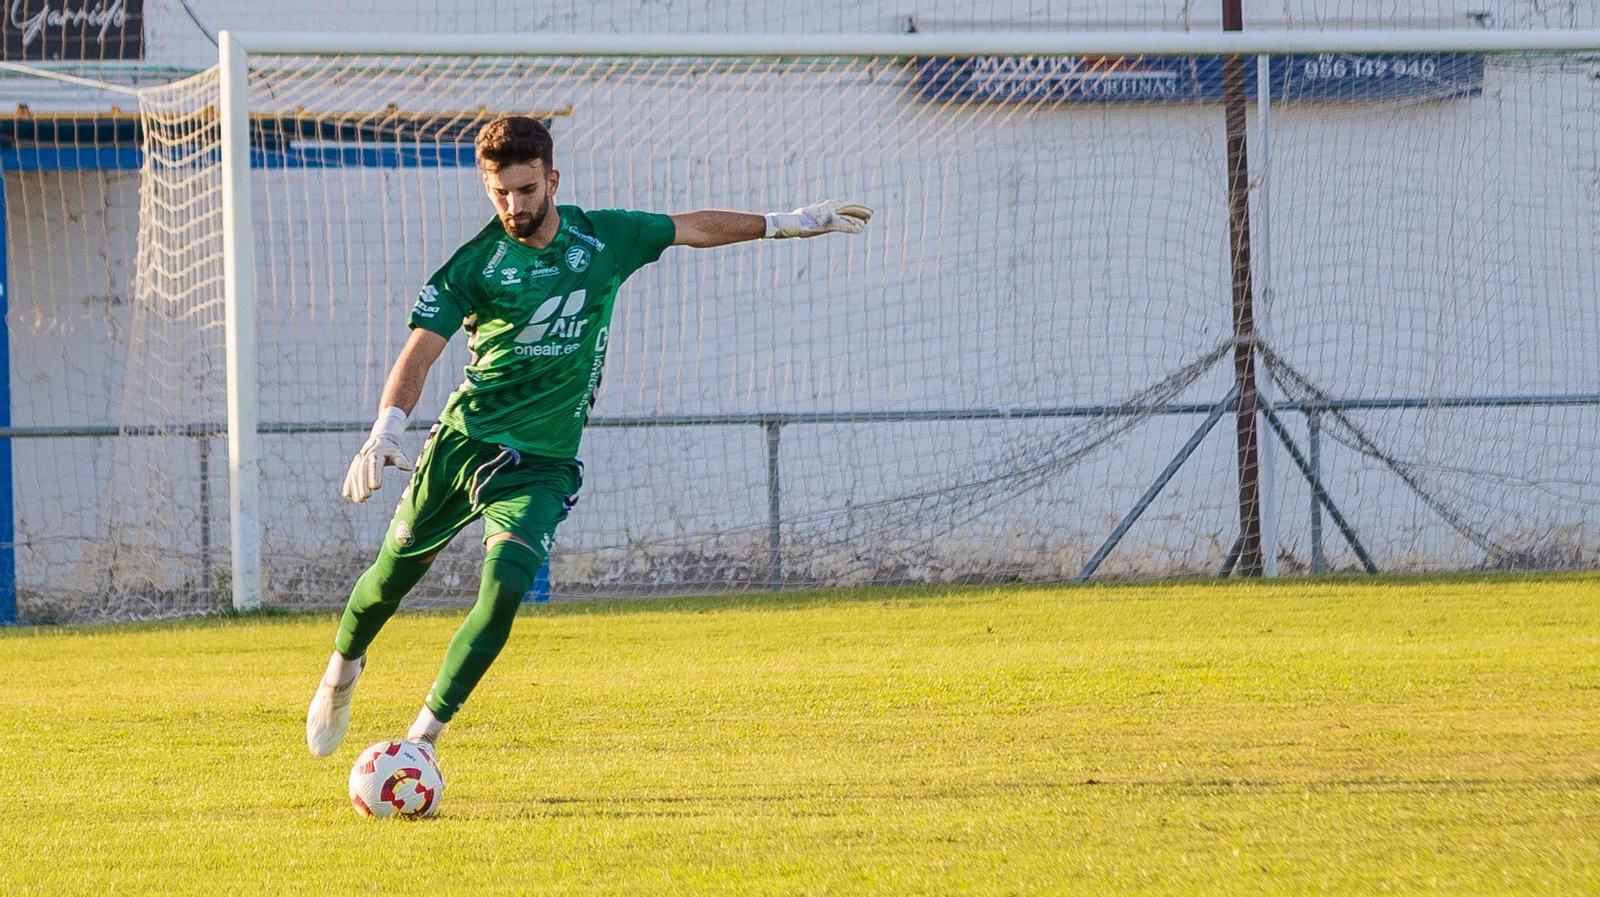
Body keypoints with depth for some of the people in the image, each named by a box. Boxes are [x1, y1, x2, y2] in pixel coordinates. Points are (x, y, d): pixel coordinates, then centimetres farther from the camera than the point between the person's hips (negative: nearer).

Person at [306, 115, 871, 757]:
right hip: (464, 440, 0)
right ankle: (343, 670, 42)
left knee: (506, 586, -21)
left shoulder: (604, 238, 0)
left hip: (544, 462, 0)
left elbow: (693, 228, 17)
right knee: (393, 575, 10)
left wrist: (788, 223, 21)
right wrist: (385, 432, -33)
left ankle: (424, 737, -13)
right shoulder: (474, 265, -9)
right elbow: (421, 351, -17)